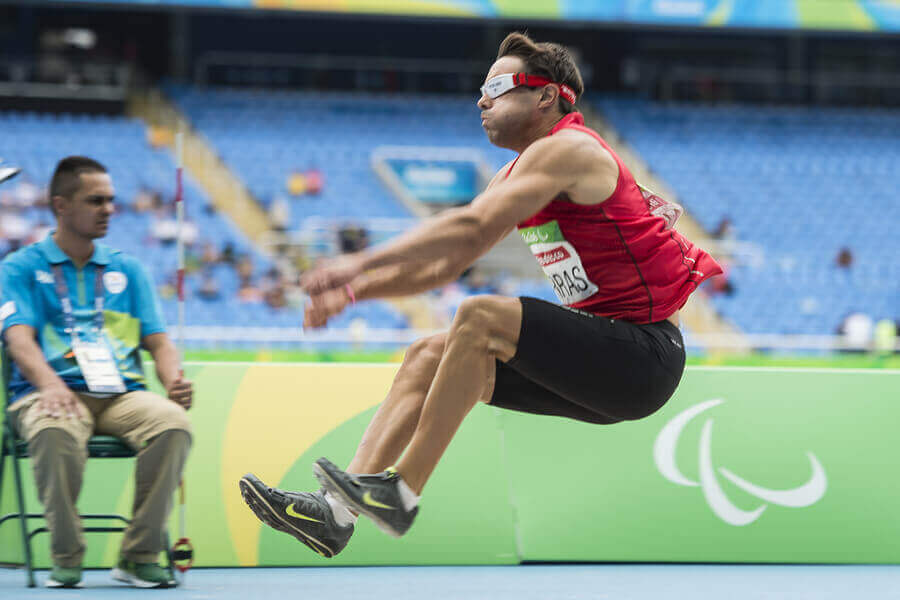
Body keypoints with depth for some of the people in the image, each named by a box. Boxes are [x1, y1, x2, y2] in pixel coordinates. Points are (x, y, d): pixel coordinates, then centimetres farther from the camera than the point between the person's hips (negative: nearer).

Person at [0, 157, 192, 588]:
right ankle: (66, 558, -20)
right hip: (56, 395, -3)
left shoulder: (127, 270, 22)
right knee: (55, 431, -40)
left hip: (122, 394, 3)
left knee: (173, 423, -31)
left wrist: (175, 381, -10)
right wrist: (49, 384, -28)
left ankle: (140, 556, -19)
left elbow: (158, 341, 15)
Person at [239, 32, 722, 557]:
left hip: (644, 356, -10)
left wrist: (361, 263, -26)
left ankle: (401, 494, -22)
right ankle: (336, 511, -6)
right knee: (430, 356, 3)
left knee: (482, 317, -25)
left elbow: (472, 228, -25)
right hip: (602, 358, 10)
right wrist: (357, 289, 4)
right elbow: (445, 263, 18)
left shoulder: (566, 149, -13)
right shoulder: (514, 177, 17)